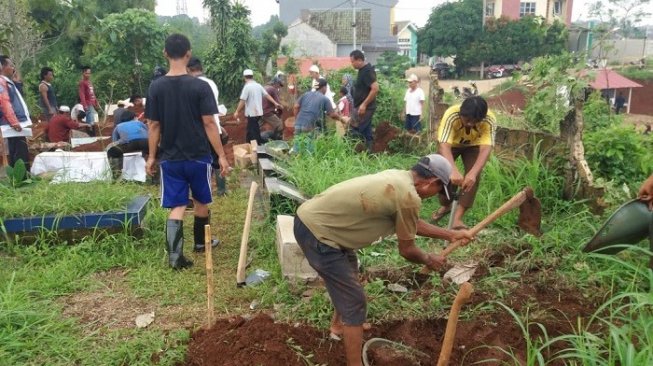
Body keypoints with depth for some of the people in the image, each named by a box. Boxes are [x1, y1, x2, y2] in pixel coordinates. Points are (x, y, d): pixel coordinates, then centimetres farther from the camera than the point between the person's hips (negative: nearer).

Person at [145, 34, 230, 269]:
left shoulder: (156, 87, -1)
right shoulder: (200, 86, -10)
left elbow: (154, 126, 1)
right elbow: (209, 123, -12)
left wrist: (151, 157, 10)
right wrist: (221, 155, -7)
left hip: (170, 158, 2)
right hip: (198, 156, -2)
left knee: (177, 207, 6)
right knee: (201, 202, 18)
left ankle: (175, 256, -2)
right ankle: (200, 243, 35)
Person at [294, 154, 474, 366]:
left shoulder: (398, 177, 9)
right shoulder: (409, 197, -19)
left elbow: (412, 224, 23)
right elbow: (407, 250, -5)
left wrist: (451, 235, 25)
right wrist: (429, 259, 14)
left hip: (311, 217, 11)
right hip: (316, 231, -11)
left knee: (348, 272, 32)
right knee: (354, 302, -2)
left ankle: (339, 324, 54)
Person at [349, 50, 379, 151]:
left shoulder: (367, 71, -16)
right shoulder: (363, 70, 13)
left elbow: (375, 89, -25)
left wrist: (364, 104, -24)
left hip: (365, 107, -10)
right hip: (362, 107, 10)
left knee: (355, 131, -10)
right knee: (366, 132, 12)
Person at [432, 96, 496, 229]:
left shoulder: (489, 120, -38)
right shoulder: (451, 115, -41)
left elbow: (486, 148, -45)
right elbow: (444, 146, -50)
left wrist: (473, 173, -62)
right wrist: (454, 171, -66)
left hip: (473, 145, 1)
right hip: (450, 143, 0)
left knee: (473, 177, -16)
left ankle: (457, 218, -8)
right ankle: (446, 205, 20)